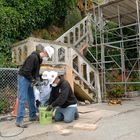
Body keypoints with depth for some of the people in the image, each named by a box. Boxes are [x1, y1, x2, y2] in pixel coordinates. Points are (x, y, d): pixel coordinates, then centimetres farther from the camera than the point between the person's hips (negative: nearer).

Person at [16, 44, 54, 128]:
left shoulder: (39, 59, 8)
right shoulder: (33, 57, -23)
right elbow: (26, 71, -26)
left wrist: (38, 78, 1)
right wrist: (32, 80, -17)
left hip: (29, 79, 10)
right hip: (23, 77, -10)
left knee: (31, 98, 15)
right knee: (22, 99, -10)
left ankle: (32, 116, 27)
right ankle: (19, 121, -5)